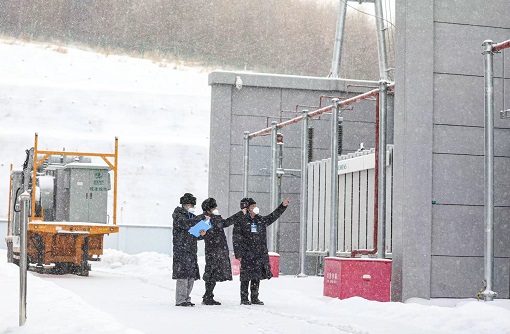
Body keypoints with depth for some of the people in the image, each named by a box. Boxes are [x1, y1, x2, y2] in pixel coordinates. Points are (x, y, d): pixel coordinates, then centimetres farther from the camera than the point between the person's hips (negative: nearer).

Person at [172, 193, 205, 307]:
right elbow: (185, 224, -22)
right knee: (183, 275, -11)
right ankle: (180, 300, -7)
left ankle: (186, 298, 14)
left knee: (192, 275, 6)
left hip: (191, 250, 8)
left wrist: (201, 234, 0)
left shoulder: (192, 216, 21)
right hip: (181, 249, -8)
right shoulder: (178, 215, -1)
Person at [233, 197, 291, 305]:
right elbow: (236, 239, -4)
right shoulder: (241, 222, -2)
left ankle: (255, 298, 17)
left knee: (257, 277, 8)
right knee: (246, 277, -4)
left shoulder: (261, 220, 13)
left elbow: (273, 216, 22)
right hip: (247, 255, -5)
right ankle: (244, 299, 2)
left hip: (260, 254, 5)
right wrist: (238, 254, -10)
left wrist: (283, 206, 15)